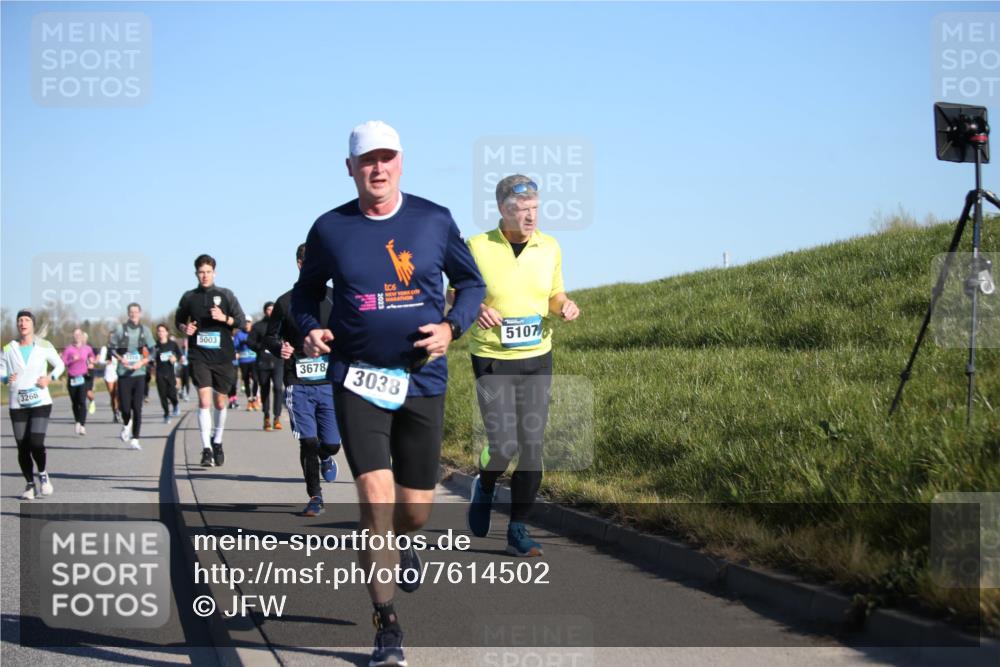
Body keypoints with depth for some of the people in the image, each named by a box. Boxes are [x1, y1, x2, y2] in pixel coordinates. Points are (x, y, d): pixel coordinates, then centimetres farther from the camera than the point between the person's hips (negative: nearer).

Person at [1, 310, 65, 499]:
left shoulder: (44, 346, 3)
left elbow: (60, 365, 13)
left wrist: (50, 378, -5)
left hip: (40, 403, -2)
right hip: (17, 405, 2)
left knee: (36, 444, -15)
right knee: (22, 448, 2)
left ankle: (43, 475, 12)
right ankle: (29, 484, 19)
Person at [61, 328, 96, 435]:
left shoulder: (87, 348, 8)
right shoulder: (69, 349, 1)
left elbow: (92, 357, 29)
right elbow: (62, 362, -6)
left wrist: (91, 363, 15)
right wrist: (72, 360, -17)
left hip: (83, 378, -1)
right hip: (72, 378, 1)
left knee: (82, 401, -16)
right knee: (74, 403, 9)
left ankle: (82, 425, -21)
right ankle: (77, 422, 30)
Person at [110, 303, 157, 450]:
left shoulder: (145, 330, 5)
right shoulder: (121, 329, 2)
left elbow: (153, 351, 5)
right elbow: (112, 348, 8)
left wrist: (142, 362, -11)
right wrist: (120, 359, -9)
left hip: (139, 373, 0)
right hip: (123, 373, 0)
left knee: (137, 408, -4)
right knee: (125, 406, -2)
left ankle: (135, 439, 3)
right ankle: (126, 424, 33)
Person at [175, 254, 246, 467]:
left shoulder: (225, 295, 4)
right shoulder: (189, 297, 7)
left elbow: (242, 321, 4)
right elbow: (178, 321, 19)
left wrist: (225, 318, -14)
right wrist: (184, 328, -3)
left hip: (222, 356, 1)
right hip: (198, 356, -1)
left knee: (220, 402, 11)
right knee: (204, 401, -13)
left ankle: (217, 442, 32)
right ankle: (206, 449, -14)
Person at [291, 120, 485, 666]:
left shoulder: (435, 221, 1)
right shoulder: (330, 229, 1)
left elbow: (471, 282, 12)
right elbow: (306, 291, 15)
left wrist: (451, 327, -7)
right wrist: (310, 329, -6)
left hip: (423, 379, 2)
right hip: (357, 379, -1)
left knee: (416, 507, 8)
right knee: (375, 494, -15)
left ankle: (398, 543, 48)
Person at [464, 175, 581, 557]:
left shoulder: (550, 247, 2)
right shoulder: (477, 247, -8)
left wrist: (564, 307, -7)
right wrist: (474, 309, -21)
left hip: (537, 358, 3)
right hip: (492, 360, -3)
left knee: (532, 448, 0)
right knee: (503, 445, -11)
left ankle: (517, 530, 11)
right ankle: (484, 487, 24)